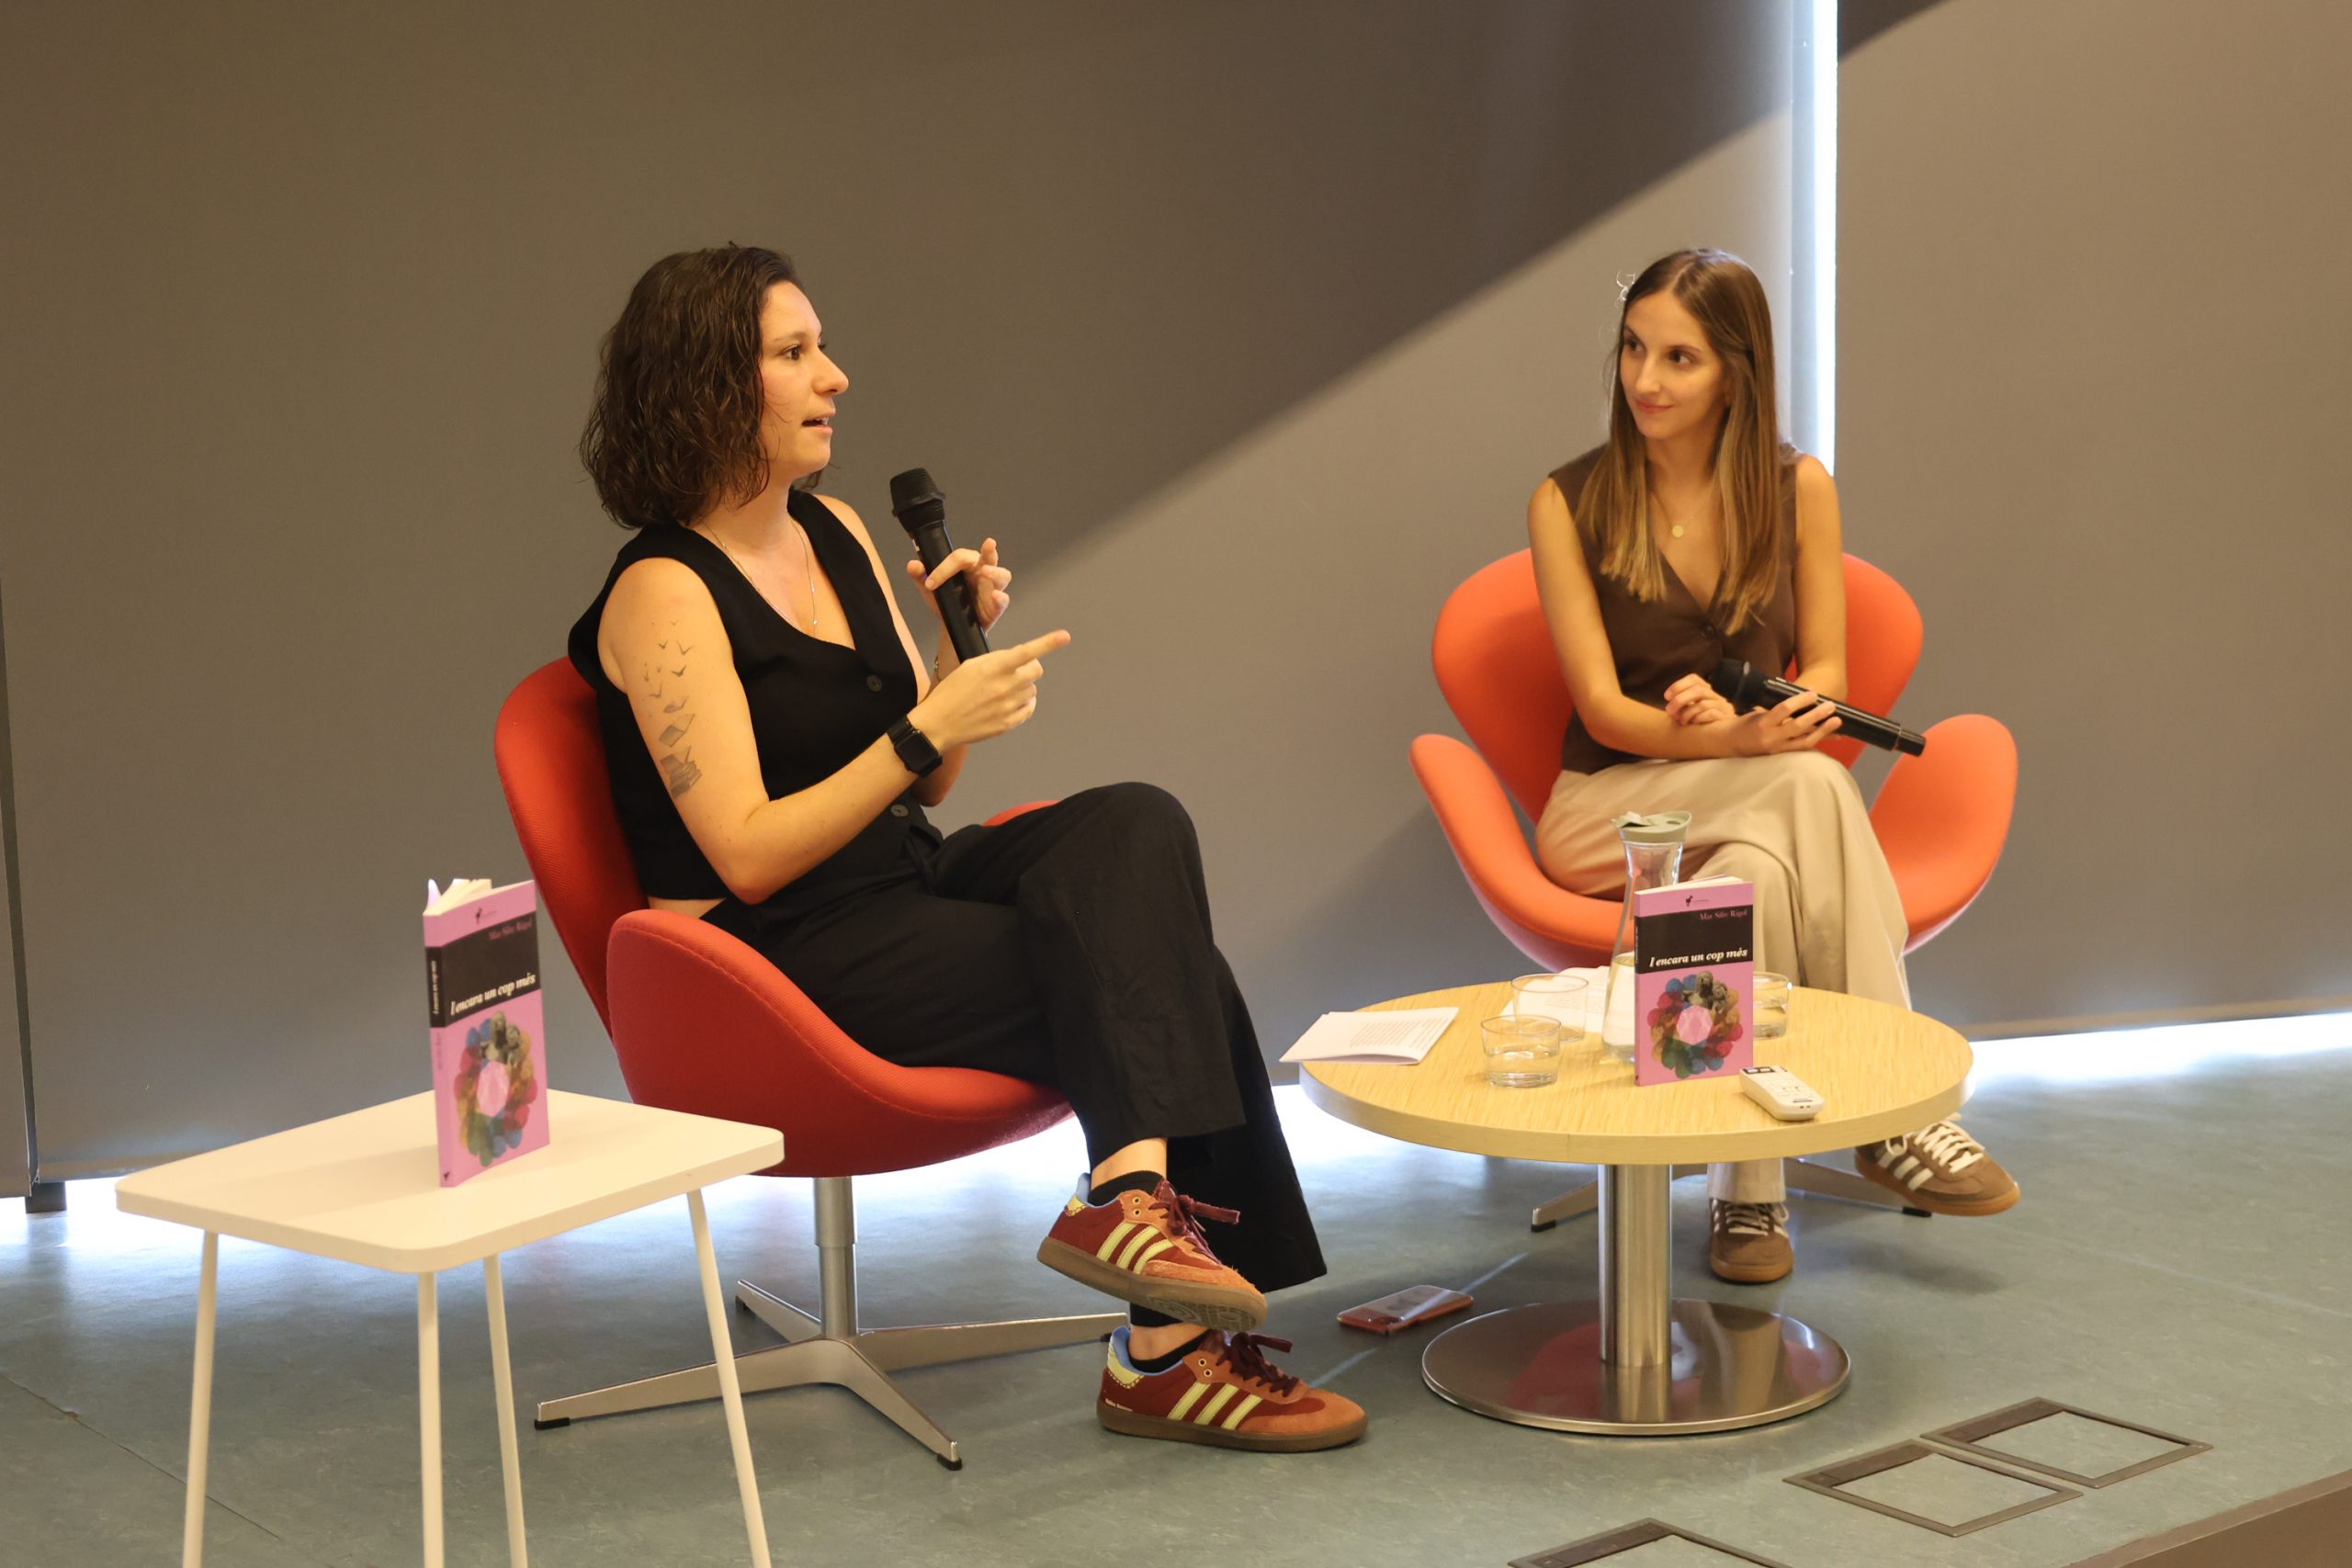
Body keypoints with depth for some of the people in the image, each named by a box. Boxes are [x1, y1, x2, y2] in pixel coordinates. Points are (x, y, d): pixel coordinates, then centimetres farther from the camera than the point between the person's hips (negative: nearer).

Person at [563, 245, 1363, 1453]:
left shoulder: (834, 532, 13)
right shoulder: (664, 595, -11)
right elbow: (749, 856, -18)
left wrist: (960, 644, -3)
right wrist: (927, 730, -22)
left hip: (905, 883, 7)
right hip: (780, 961, -7)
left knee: (1137, 825, -20)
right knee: (1162, 974, -18)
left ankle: (1135, 1187, -30)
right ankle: (1170, 1348, -16)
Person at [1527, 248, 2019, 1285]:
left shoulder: (1797, 488, 4)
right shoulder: (1570, 503, -2)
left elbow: (1826, 673, 6)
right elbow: (1604, 707, -9)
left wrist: (1754, 720, -19)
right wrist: (1738, 739, -28)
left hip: (1756, 812, 2)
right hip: (1612, 804, -2)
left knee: (1758, 876, -37)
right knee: (1812, 784, -34)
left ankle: (1749, 1190, -36)